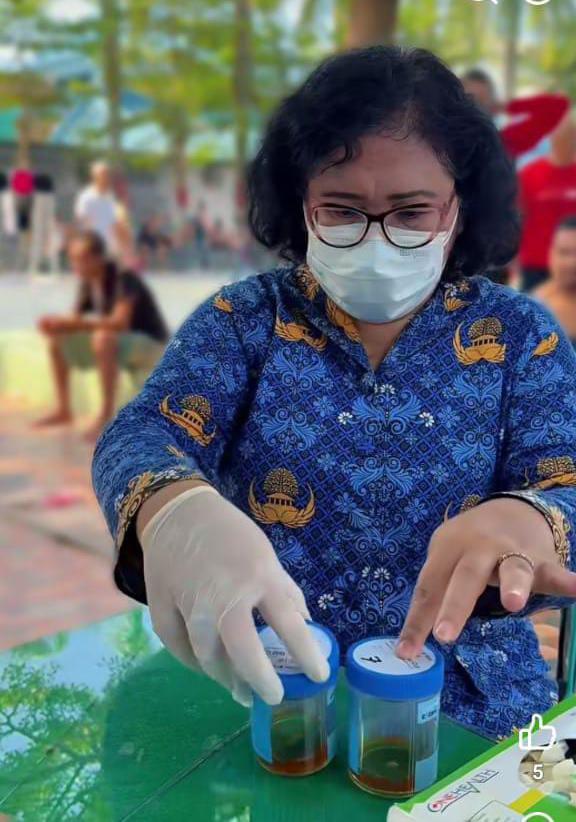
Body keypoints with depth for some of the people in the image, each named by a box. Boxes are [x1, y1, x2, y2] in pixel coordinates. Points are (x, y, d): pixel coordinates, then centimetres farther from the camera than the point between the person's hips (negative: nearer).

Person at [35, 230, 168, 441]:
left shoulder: (123, 278, -22)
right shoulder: (87, 283, 0)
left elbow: (120, 322, -35)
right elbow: (76, 322, 2)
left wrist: (79, 323, -41)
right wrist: (57, 324, -20)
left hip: (150, 344, -8)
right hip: (116, 345, 8)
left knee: (103, 337, -38)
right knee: (57, 338, 0)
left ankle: (106, 415, -27)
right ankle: (63, 410, 4)